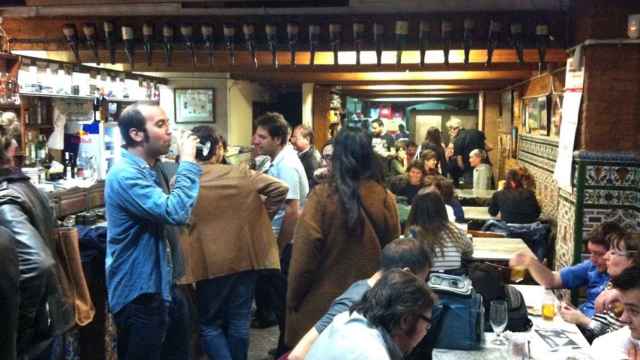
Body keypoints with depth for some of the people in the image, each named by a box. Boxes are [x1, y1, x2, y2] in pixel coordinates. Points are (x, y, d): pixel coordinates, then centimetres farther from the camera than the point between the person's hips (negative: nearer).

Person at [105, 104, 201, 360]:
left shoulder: (150, 169, 9)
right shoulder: (126, 174, -22)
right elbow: (175, 212, -32)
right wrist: (188, 163, -21)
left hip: (162, 286, 9)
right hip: (139, 294, -9)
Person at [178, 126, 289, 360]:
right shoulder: (240, 174, -4)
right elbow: (280, 188, -6)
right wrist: (262, 216, 4)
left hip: (210, 262, -2)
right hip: (244, 257, 2)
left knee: (209, 324, 12)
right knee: (239, 321, 15)